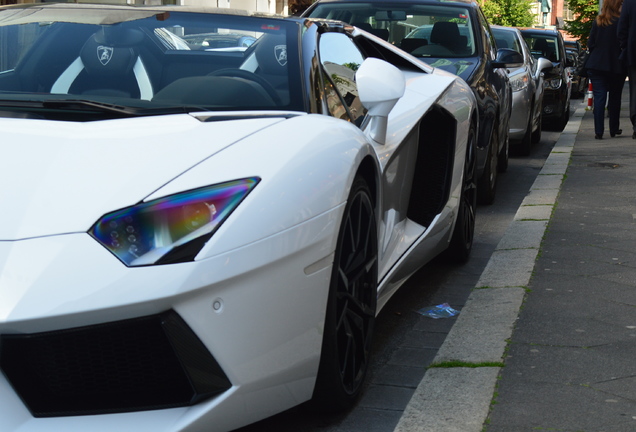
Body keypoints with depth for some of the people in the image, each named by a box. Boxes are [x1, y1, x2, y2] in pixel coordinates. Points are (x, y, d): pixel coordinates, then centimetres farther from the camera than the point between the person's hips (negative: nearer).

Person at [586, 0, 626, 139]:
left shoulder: (597, 22, 1)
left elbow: (590, 44, 5)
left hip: (596, 65, 2)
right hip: (616, 66, -2)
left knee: (599, 98, -1)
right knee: (615, 98, 13)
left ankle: (598, 131, -10)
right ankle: (614, 129, 20)